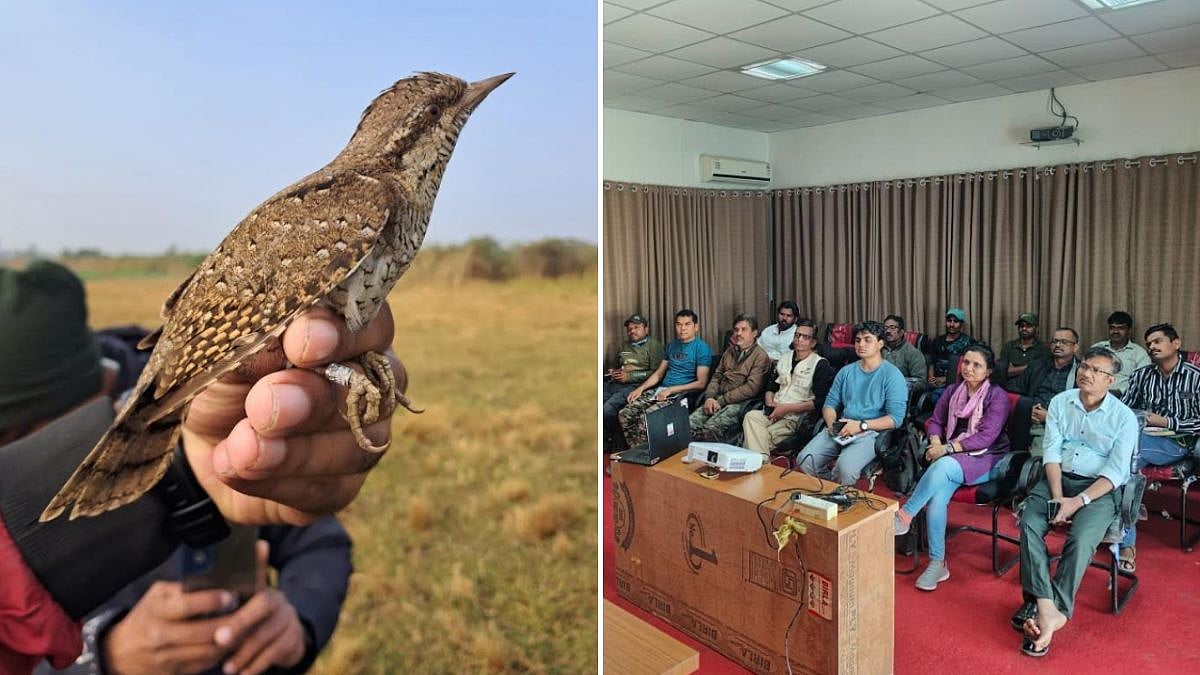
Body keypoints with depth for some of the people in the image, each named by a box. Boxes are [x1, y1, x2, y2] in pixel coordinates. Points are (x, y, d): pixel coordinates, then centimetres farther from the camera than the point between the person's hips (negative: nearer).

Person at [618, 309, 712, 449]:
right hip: (660, 390, 7)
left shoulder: (702, 348, -5)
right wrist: (641, 388, 5)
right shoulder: (672, 345, 17)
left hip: (682, 394, -7)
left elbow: (701, 383, -11)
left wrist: (671, 390, -16)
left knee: (645, 418, -28)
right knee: (624, 414, -11)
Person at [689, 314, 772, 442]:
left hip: (740, 402, -6)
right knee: (690, 423, -20)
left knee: (710, 429, -31)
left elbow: (751, 388, -12)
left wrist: (721, 401, -14)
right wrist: (709, 397, -2)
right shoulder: (730, 351, 21)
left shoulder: (760, 356, -2)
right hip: (718, 399, 6)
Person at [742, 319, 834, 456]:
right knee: (751, 416, -29)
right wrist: (770, 404, 2)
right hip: (775, 413, 5)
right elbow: (771, 387, 25)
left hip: (797, 417, -5)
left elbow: (820, 402, -10)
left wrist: (787, 408, -12)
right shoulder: (785, 357, 20)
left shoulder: (820, 364, 0)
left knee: (767, 435, -33)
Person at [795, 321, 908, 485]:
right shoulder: (846, 371, 17)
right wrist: (832, 423, -6)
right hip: (840, 431, 5)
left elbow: (895, 418, -9)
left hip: (872, 432, -5)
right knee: (804, 460, -20)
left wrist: (861, 425, -17)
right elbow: (830, 403, 16)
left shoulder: (892, 375, -1)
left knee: (845, 468, -34)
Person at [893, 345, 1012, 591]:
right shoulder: (953, 391, 13)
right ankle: (937, 563, -24)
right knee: (937, 497, -28)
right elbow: (935, 421, 16)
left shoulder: (997, 397, -3)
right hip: (953, 458, 4)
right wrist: (935, 443, -6)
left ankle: (904, 516, -29)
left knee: (942, 466, -37)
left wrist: (947, 449, -18)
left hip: (986, 460, -4)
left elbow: (986, 437, -13)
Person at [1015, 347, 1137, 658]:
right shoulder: (1060, 402, 4)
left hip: (1099, 487, -2)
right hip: (1059, 478, 3)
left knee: (1081, 539, -29)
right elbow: (1052, 452, 0)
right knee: (1029, 524, -23)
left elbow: (1115, 472, -9)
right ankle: (1047, 609, -27)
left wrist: (1079, 501, -21)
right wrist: (1057, 495, -13)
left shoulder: (1124, 417, -4)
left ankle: (1040, 607, -23)